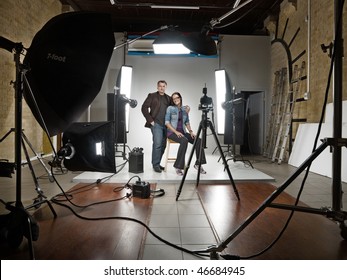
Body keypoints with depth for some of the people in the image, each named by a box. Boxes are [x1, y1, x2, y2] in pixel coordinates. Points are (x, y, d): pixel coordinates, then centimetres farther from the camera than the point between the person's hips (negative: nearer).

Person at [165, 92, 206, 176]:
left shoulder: (185, 109, 13)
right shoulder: (170, 108, -1)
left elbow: (187, 122, 16)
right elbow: (167, 122, -7)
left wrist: (191, 131, -2)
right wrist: (176, 132, -17)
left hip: (182, 132, 5)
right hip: (172, 132, -5)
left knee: (198, 140, -18)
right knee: (184, 141, -36)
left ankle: (198, 164, -7)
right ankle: (178, 166, -28)